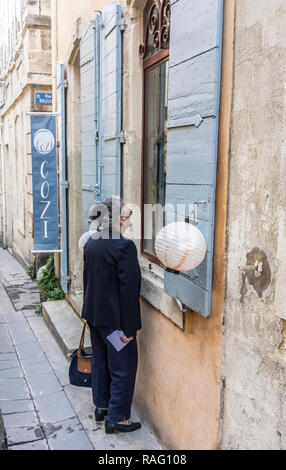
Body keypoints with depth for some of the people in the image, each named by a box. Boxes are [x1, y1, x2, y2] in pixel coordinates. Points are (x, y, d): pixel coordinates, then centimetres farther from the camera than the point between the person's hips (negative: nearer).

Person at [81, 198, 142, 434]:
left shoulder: (91, 242, 3)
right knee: (123, 367, 6)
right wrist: (129, 327, -18)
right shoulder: (124, 246, -22)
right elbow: (128, 289, -22)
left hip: (94, 314, 9)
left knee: (100, 361, 22)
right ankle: (117, 418, 16)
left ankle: (101, 406, 37)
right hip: (114, 318, -8)